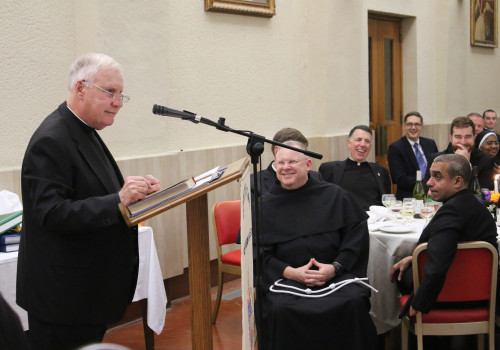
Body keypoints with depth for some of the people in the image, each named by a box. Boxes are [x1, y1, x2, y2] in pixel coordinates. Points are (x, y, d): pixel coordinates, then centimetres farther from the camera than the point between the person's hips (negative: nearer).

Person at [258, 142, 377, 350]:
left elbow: (357, 234, 6)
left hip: (335, 273, 1)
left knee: (354, 302, -29)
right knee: (280, 309, -31)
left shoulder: (334, 195, 11)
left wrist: (336, 267, -9)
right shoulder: (265, 205, 10)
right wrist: (290, 272, -12)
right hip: (286, 277, 0)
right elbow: (258, 253, 3)